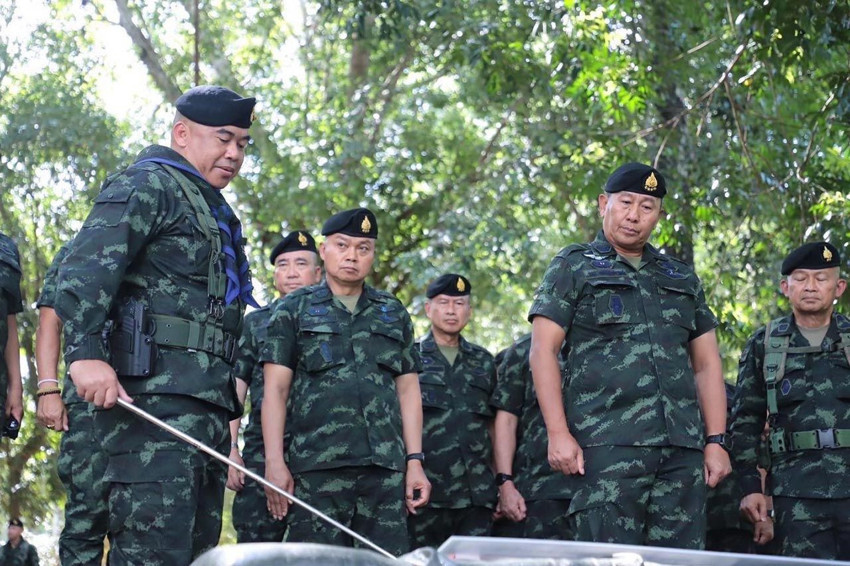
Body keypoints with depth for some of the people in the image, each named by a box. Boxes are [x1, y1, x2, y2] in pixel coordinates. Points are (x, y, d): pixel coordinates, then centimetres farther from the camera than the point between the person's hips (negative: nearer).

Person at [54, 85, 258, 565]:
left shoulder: (216, 214, 28)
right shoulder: (149, 185, -2)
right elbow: (87, 267, -17)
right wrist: (87, 352, -29)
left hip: (207, 405, 10)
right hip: (154, 396, -10)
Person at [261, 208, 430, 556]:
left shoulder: (394, 314, 20)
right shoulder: (294, 310, 12)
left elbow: (408, 391, 17)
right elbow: (275, 389, 4)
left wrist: (415, 462, 7)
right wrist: (274, 461, -7)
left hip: (386, 469, 2)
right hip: (316, 468, -2)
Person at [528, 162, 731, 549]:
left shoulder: (682, 279, 23)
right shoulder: (573, 267, 10)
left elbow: (707, 364, 21)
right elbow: (543, 350, 1)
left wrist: (716, 441, 9)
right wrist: (558, 433, -10)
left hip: (683, 450, 4)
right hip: (608, 445, -4)